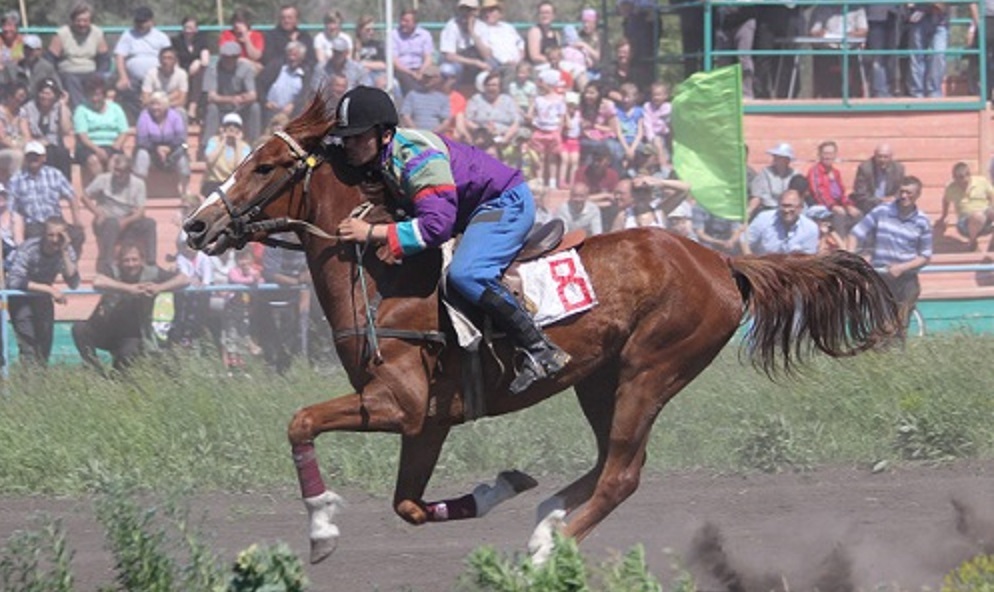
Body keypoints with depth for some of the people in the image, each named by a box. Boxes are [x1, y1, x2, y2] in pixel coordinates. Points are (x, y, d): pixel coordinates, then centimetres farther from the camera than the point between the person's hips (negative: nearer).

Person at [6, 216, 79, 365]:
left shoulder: (67, 251, -16)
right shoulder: (28, 248, -29)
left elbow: (74, 284, -26)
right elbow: (14, 281, -38)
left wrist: (64, 252, -33)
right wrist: (49, 289, -41)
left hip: (42, 296, 4)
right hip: (20, 297, -4)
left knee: (44, 344, 3)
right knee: (28, 341, -19)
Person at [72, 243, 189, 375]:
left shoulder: (151, 273, -10)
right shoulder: (114, 272, -15)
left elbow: (184, 280, -14)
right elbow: (97, 282, -38)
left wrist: (159, 288, -31)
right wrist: (129, 288, -40)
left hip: (132, 335, 0)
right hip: (105, 330, 0)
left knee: (128, 353, -31)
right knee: (79, 329, -25)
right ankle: (97, 371, -11)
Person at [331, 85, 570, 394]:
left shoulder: (418, 158, -30)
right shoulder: (377, 161, -1)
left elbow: (437, 225, -38)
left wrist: (372, 233, -37)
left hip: (507, 203, -11)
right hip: (477, 211, 11)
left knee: (464, 274, -31)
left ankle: (539, 350, -26)